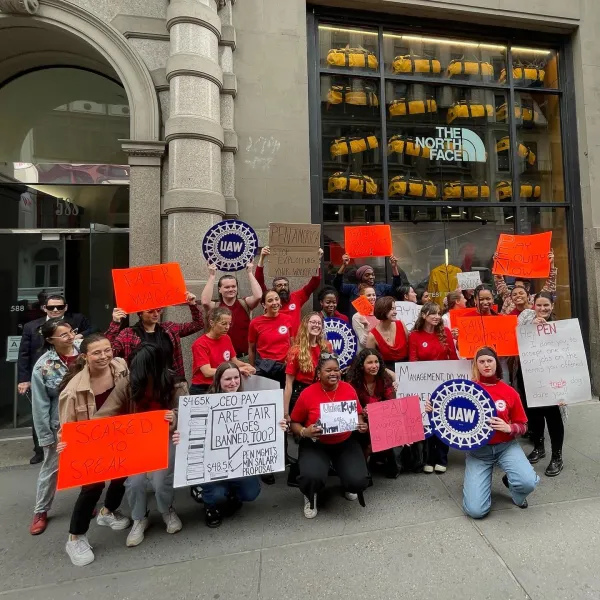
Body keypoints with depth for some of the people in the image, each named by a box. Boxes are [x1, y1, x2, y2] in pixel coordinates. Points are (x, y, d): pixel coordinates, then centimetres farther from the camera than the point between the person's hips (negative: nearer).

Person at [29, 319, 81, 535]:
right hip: (60, 425, -2)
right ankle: (40, 511, 40)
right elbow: (40, 405, -9)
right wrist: (45, 436, -7)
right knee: (51, 469, 16)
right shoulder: (43, 366, -16)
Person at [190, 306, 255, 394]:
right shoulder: (200, 344, -14)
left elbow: (234, 361, 10)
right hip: (202, 389, -5)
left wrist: (246, 366, -11)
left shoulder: (227, 339, 3)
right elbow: (208, 372, -22)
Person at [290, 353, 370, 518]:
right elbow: (294, 423, -3)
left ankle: (348, 487, 25)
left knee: (359, 481, -18)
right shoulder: (308, 393, -14)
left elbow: (358, 415, 10)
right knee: (312, 477, -29)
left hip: (345, 443, 3)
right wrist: (304, 432, -23)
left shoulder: (348, 389, -5)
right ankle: (310, 497, 13)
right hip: (315, 444, -2)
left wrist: (362, 425, -11)